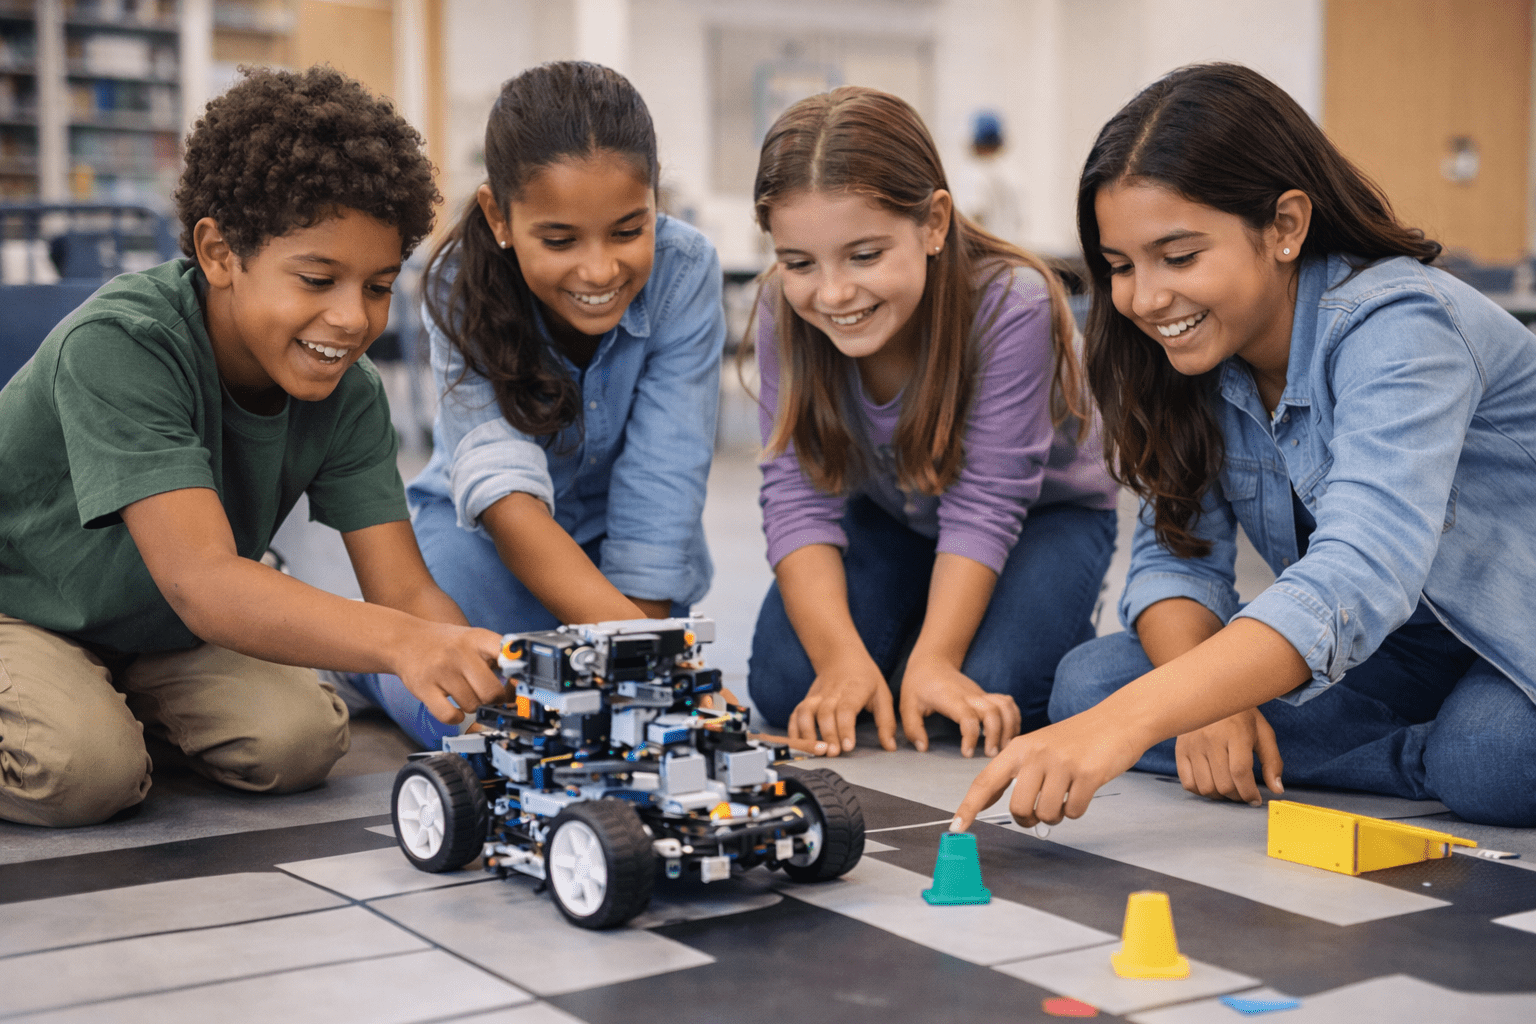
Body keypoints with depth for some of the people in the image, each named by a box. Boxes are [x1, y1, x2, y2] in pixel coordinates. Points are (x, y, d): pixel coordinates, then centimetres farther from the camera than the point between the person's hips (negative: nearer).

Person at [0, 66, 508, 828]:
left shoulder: (345, 393, -16)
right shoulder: (120, 346, -33)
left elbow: (406, 591, -19)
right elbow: (201, 581, -44)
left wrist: (492, 695, -41)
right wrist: (402, 641, -60)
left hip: (160, 633, 5)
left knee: (300, 740, -19)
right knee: (84, 767, -31)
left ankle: (129, 713, 8)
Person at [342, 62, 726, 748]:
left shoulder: (685, 272, -25)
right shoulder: (461, 286, -26)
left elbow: (660, 480, -27)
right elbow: (502, 487, -37)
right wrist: (621, 628, -52)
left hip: (624, 540, 1)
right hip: (489, 532, -1)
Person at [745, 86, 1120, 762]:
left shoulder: (1011, 305, -35)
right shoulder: (784, 311, -25)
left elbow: (985, 505, -32)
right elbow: (799, 495, -26)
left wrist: (933, 662, -42)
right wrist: (843, 659, -40)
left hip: (1042, 514, -3)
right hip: (887, 515, 3)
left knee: (986, 699, -26)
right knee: (784, 691, -16)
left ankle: (1059, 640, 8)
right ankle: (910, 624, 15)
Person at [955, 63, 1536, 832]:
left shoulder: (1396, 329, -25)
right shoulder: (1202, 345, -3)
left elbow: (1359, 580, -40)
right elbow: (1176, 550, -2)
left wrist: (1131, 721, -53)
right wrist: (1206, 697, -25)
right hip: (1388, 656, 7)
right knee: (1088, 683, -15)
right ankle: (1443, 763, -12)